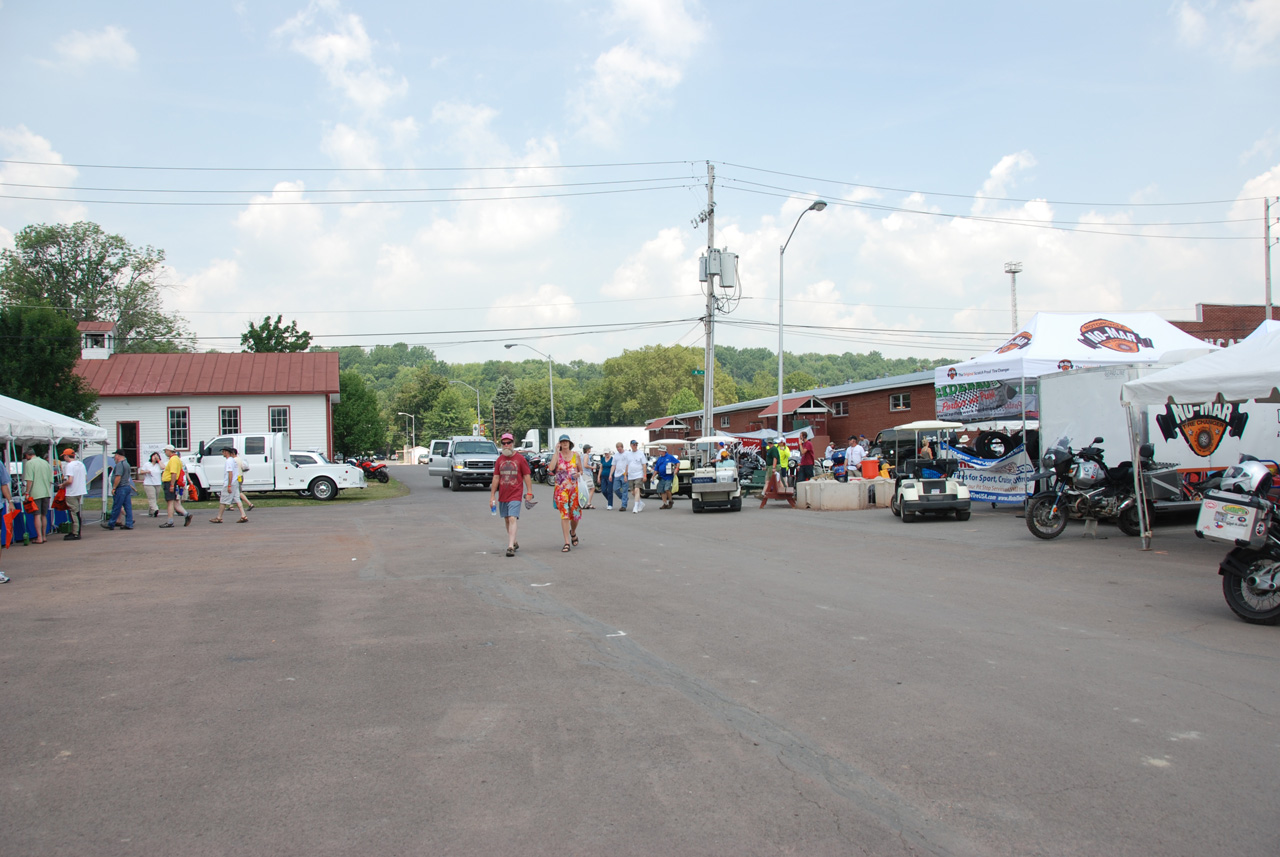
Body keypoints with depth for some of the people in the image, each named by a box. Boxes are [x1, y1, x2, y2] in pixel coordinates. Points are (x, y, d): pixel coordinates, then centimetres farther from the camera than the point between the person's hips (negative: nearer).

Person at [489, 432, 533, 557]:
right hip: (502, 496, 5)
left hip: (515, 495, -5)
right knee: (507, 520, 12)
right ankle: (514, 543, 27)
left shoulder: (520, 459, -2)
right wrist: (492, 495, 8)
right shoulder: (500, 460, 9)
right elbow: (496, 478, 11)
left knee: (513, 519, -15)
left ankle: (510, 547, -19)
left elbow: (527, 476, 0)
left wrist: (529, 492, -5)